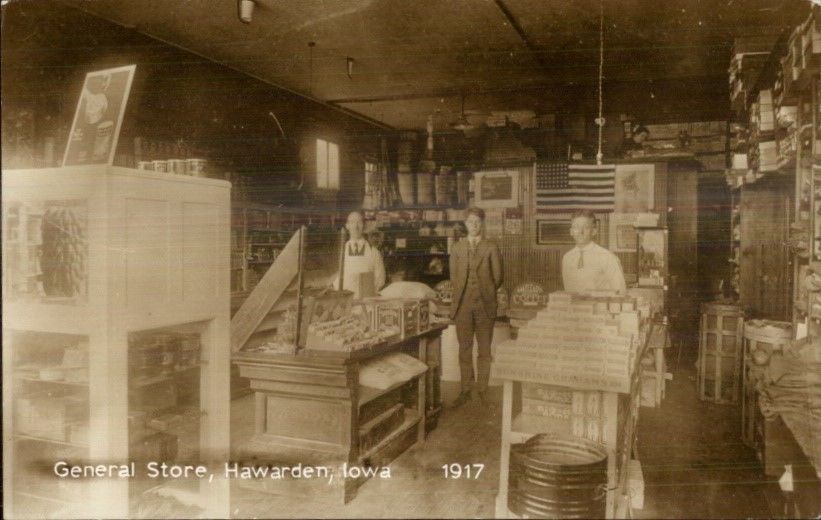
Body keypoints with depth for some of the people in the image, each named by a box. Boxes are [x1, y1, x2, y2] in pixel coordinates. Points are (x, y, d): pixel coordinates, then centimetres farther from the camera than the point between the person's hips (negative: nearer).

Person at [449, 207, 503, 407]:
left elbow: (498, 278, 4)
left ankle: (483, 390, 14)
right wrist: (463, 292, 2)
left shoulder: (492, 248, 3)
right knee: (464, 349, 5)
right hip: (462, 305, 2)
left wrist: (485, 292, 2)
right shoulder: (456, 248, 10)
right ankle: (466, 390, 14)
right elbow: (453, 276, 12)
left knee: (484, 350, 4)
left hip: (485, 305, -1)